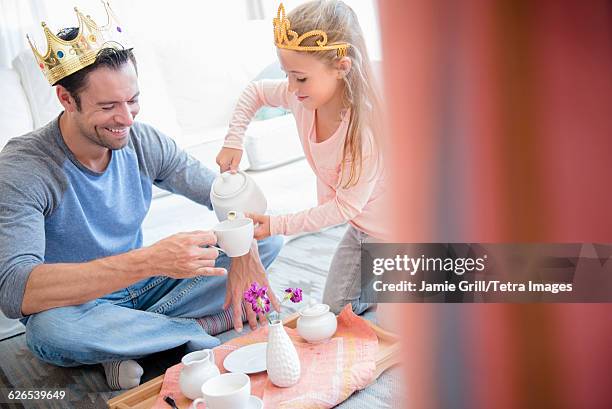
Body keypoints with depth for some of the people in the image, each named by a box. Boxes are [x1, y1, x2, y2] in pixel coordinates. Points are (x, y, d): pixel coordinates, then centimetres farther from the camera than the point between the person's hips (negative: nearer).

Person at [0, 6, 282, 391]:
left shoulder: (145, 143, -9)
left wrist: (243, 252, -27)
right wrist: (148, 260, -47)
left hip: (144, 289, 5)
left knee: (269, 239, -6)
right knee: (51, 325, -41)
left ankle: (128, 344, -13)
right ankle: (207, 325, -16)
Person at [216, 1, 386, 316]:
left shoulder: (366, 126, -35)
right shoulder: (301, 97, -16)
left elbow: (346, 205, -27)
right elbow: (254, 92, 6)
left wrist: (278, 225, -24)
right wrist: (233, 142, -6)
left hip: (393, 234, -7)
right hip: (359, 228, 7)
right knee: (332, 311, 17)